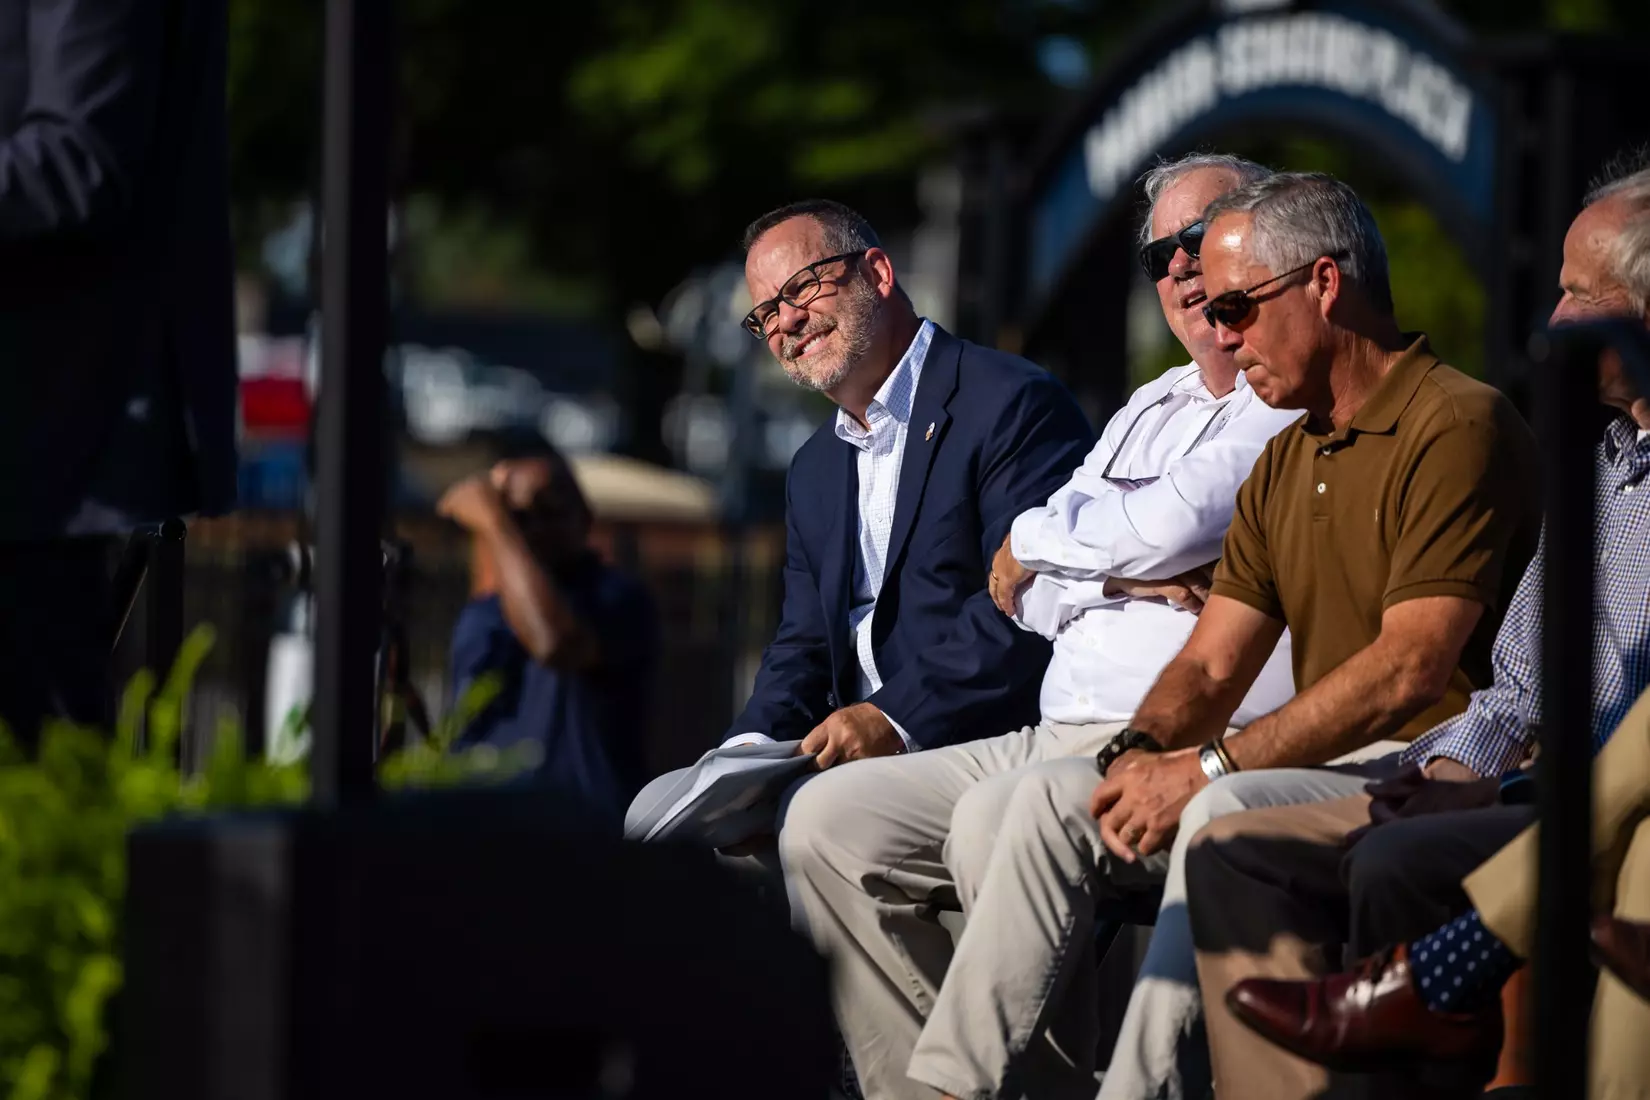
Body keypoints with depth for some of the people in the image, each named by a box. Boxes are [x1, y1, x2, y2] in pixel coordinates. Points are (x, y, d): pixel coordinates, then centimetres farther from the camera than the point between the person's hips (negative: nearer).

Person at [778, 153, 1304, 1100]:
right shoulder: (1150, 411, 26)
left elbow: (1179, 522, -15)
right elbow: (1027, 596, 17)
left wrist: (1039, 539, 4)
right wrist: (1135, 577, -5)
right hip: (1062, 737, 9)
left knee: (1005, 814, -36)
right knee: (831, 818, -7)